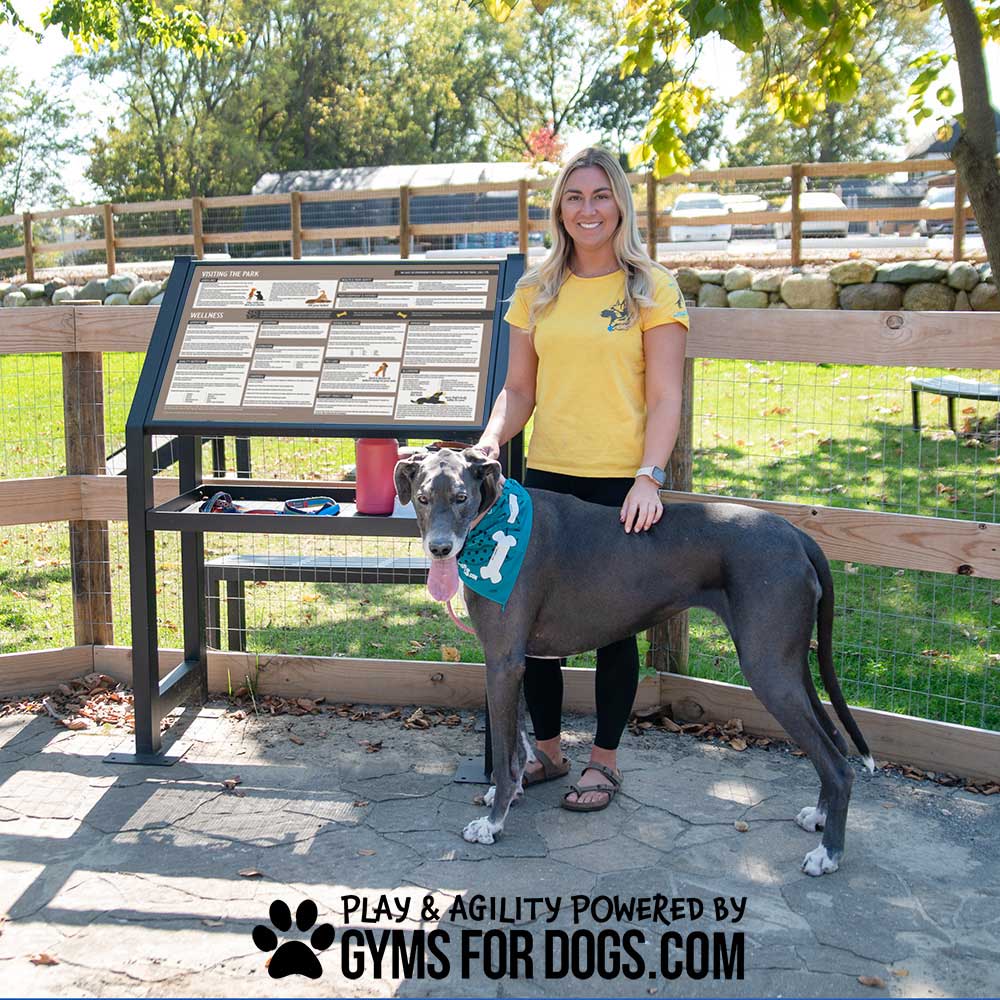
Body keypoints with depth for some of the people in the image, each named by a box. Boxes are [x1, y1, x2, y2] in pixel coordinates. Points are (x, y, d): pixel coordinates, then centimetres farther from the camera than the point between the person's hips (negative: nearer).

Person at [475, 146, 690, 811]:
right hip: (546, 476, 4)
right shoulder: (536, 293, 10)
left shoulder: (651, 288, -1)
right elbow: (520, 389, 12)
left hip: (621, 484, -3)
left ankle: (605, 761, 21)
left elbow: (665, 398, -6)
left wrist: (649, 476, -18)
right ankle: (548, 750, 25)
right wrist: (491, 439, -7)